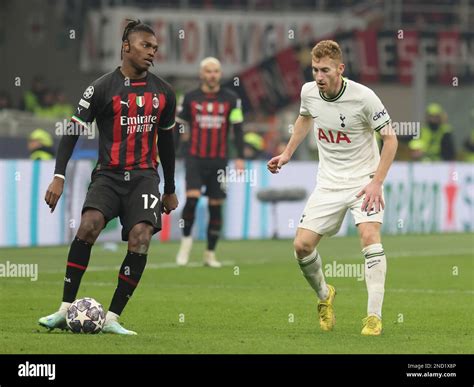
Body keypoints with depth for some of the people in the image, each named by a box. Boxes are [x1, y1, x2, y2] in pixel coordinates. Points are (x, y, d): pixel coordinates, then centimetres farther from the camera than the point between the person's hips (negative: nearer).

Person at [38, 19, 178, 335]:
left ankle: (112, 318, -12)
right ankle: (65, 311, -20)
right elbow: (73, 131, -2)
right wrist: (59, 176, -12)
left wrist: (170, 189, 26)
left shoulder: (163, 92, 10)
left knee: (141, 237, -20)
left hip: (144, 176, 3)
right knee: (90, 224, -27)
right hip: (109, 175, -2)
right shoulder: (102, 89, -2)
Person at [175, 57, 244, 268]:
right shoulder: (190, 98, 3)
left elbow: (237, 129, 5)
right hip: (195, 158, -1)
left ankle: (210, 254, 13)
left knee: (216, 206, 4)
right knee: (192, 197, -20)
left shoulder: (231, 99, 4)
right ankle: (186, 241, -1)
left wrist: (240, 157, -4)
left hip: (219, 161, 1)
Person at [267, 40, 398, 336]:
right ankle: (324, 295, 25)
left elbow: (390, 138, -12)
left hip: (364, 180, -5)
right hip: (329, 183, 5)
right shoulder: (309, 92, -5)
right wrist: (287, 154, 16)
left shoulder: (363, 97, -20)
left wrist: (376, 182, -19)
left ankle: (374, 317, -23)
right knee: (302, 245, -5)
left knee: (370, 236, -25)